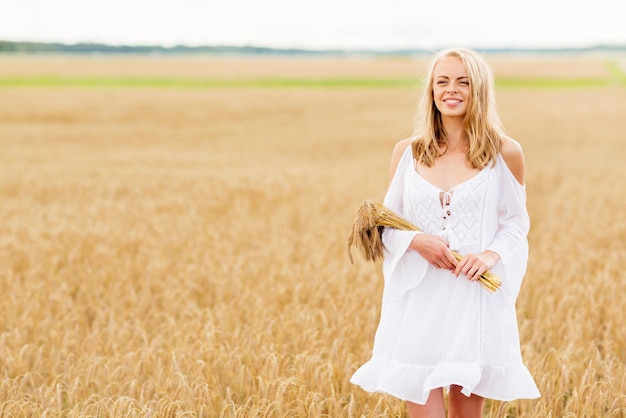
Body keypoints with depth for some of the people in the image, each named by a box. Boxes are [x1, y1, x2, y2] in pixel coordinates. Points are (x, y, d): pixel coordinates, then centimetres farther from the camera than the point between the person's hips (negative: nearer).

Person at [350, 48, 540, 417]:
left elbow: (516, 224, 7)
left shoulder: (505, 153, 1)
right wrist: (416, 241, -11)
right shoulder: (407, 152, 5)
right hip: (418, 302, 1)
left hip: (476, 301, -1)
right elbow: (388, 223, 10)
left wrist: (492, 254, -13)